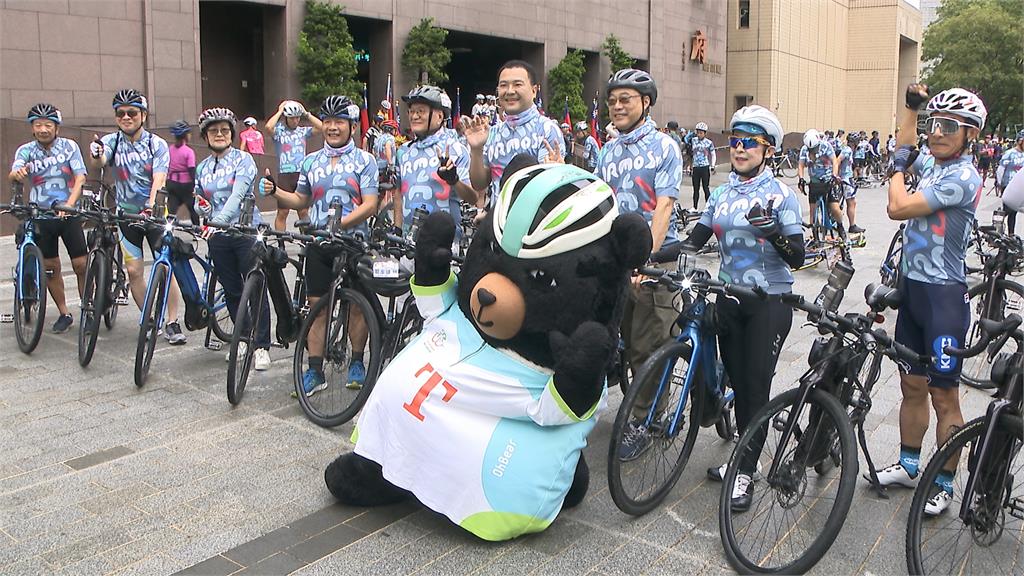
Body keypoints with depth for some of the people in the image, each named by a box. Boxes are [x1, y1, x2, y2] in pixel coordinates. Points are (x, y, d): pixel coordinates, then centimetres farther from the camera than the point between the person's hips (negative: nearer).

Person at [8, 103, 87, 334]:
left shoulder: (69, 146, -5)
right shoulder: (26, 150, -3)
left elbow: (80, 178, -12)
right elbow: (12, 176, -18)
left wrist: (69, 204, -28)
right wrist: (17, 174, -44)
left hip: (68, 214, -1)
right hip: (41, 217, 2)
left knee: (81, 265, -4)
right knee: (51, 268, 7)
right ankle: (64, 314, 21)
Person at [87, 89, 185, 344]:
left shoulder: (157, 144, -6)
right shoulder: (111, 141, -2)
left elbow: (158, 179, -17)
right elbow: (97, 163, -23)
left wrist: (150, 205, -34)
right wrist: (95, 154, -47)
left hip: (154, 212, -2)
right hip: (127, 213, 2)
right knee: (134, 270, 0)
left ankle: (172, 323, 2)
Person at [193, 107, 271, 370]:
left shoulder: (243, 159, -4)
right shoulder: (202, 168, 13)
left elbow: (238, 194, -18)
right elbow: (198, 202, 20)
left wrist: (218, 219, -32)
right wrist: (201, 206, -6)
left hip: (246, 231, -5)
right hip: (217, 236, 5)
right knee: (232, 291, 11)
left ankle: (261, 346, -1)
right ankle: (243, 339, 25)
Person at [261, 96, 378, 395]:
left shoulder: (364, 160, -2)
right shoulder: (310, 162, 11)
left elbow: (370, 205, -10)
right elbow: (301, 200, 19)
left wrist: (341, 223, -24)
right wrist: (275, 191, 1)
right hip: (318, 242, 3)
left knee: (357, 303, 6)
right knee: (316, 305, 2)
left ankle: (357, 363, 21)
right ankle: (315, 371, 7)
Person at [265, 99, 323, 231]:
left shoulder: (303, 131, 10)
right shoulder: (279, 131, 2)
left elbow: (321, 127, -3)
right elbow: (268, 126, -20)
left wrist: (306, 114, 1)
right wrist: (279, 111, -6)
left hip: (302, 174, 2)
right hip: (285, 175, -2)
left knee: (303, 211, 5)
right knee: (282, 212, 1)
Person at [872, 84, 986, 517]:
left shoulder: (962, 177, -17)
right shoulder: (932, 165, 9)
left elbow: (898, 208, -21)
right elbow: (904, 153, 31)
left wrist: (898, 168, -3)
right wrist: (911, 106, 24)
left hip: (943, 295, -8)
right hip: (912, 287, 8)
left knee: (943, 396, 2)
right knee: (912, 385, 16)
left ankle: (944, 484, 14)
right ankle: (908, 466, 30)